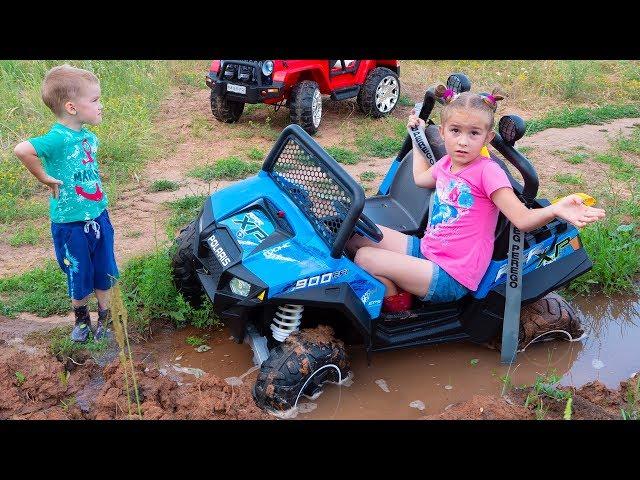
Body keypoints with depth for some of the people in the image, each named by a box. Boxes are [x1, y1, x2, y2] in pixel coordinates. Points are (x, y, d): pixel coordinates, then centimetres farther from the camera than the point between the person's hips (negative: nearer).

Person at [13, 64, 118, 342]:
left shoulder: (89, 136, 0)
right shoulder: (59, 138, -25)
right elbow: (22, 150, -41)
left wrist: (100, 203, 10)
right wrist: (45, 178, -27)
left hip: (98, 217, 6)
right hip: (71, 225, -6)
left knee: (104, 271, 18)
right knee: (79, 277, 14)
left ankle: (104, 315, 39)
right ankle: (81, 317, 39)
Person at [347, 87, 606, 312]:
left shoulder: (487, 171, -15)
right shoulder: (446, 163, 8)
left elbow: (522, 219, -22)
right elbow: (420, 178, 33)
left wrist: (555, 209, -42)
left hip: (450, 278, -8)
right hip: (424, 249, 8)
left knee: (365, 258, -18)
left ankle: (395, 302, 8)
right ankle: (392, 283, 14)